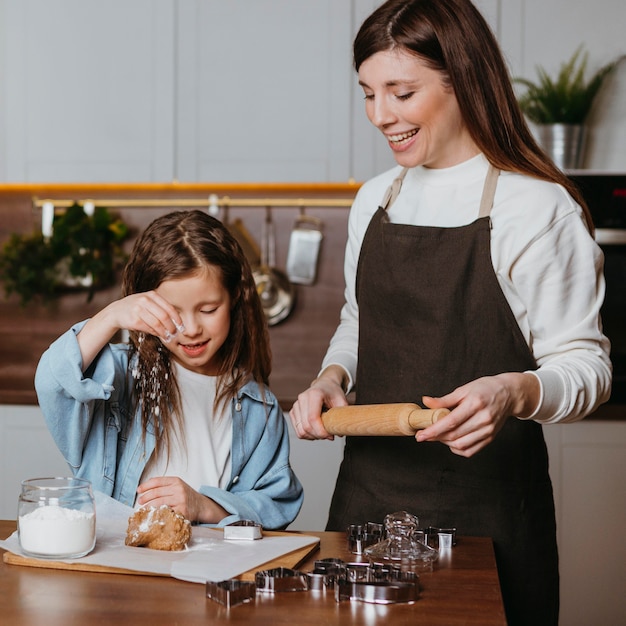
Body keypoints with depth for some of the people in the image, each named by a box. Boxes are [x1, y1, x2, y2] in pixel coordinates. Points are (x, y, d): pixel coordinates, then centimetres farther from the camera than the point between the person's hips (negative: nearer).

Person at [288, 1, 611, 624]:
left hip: (485, 504, -5)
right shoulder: (374, 200, 9)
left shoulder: (537, 208, -11)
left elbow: (585, 366, -11)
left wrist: (514, 392, -30)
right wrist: (332, 378, 0)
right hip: (368, 488, 6)